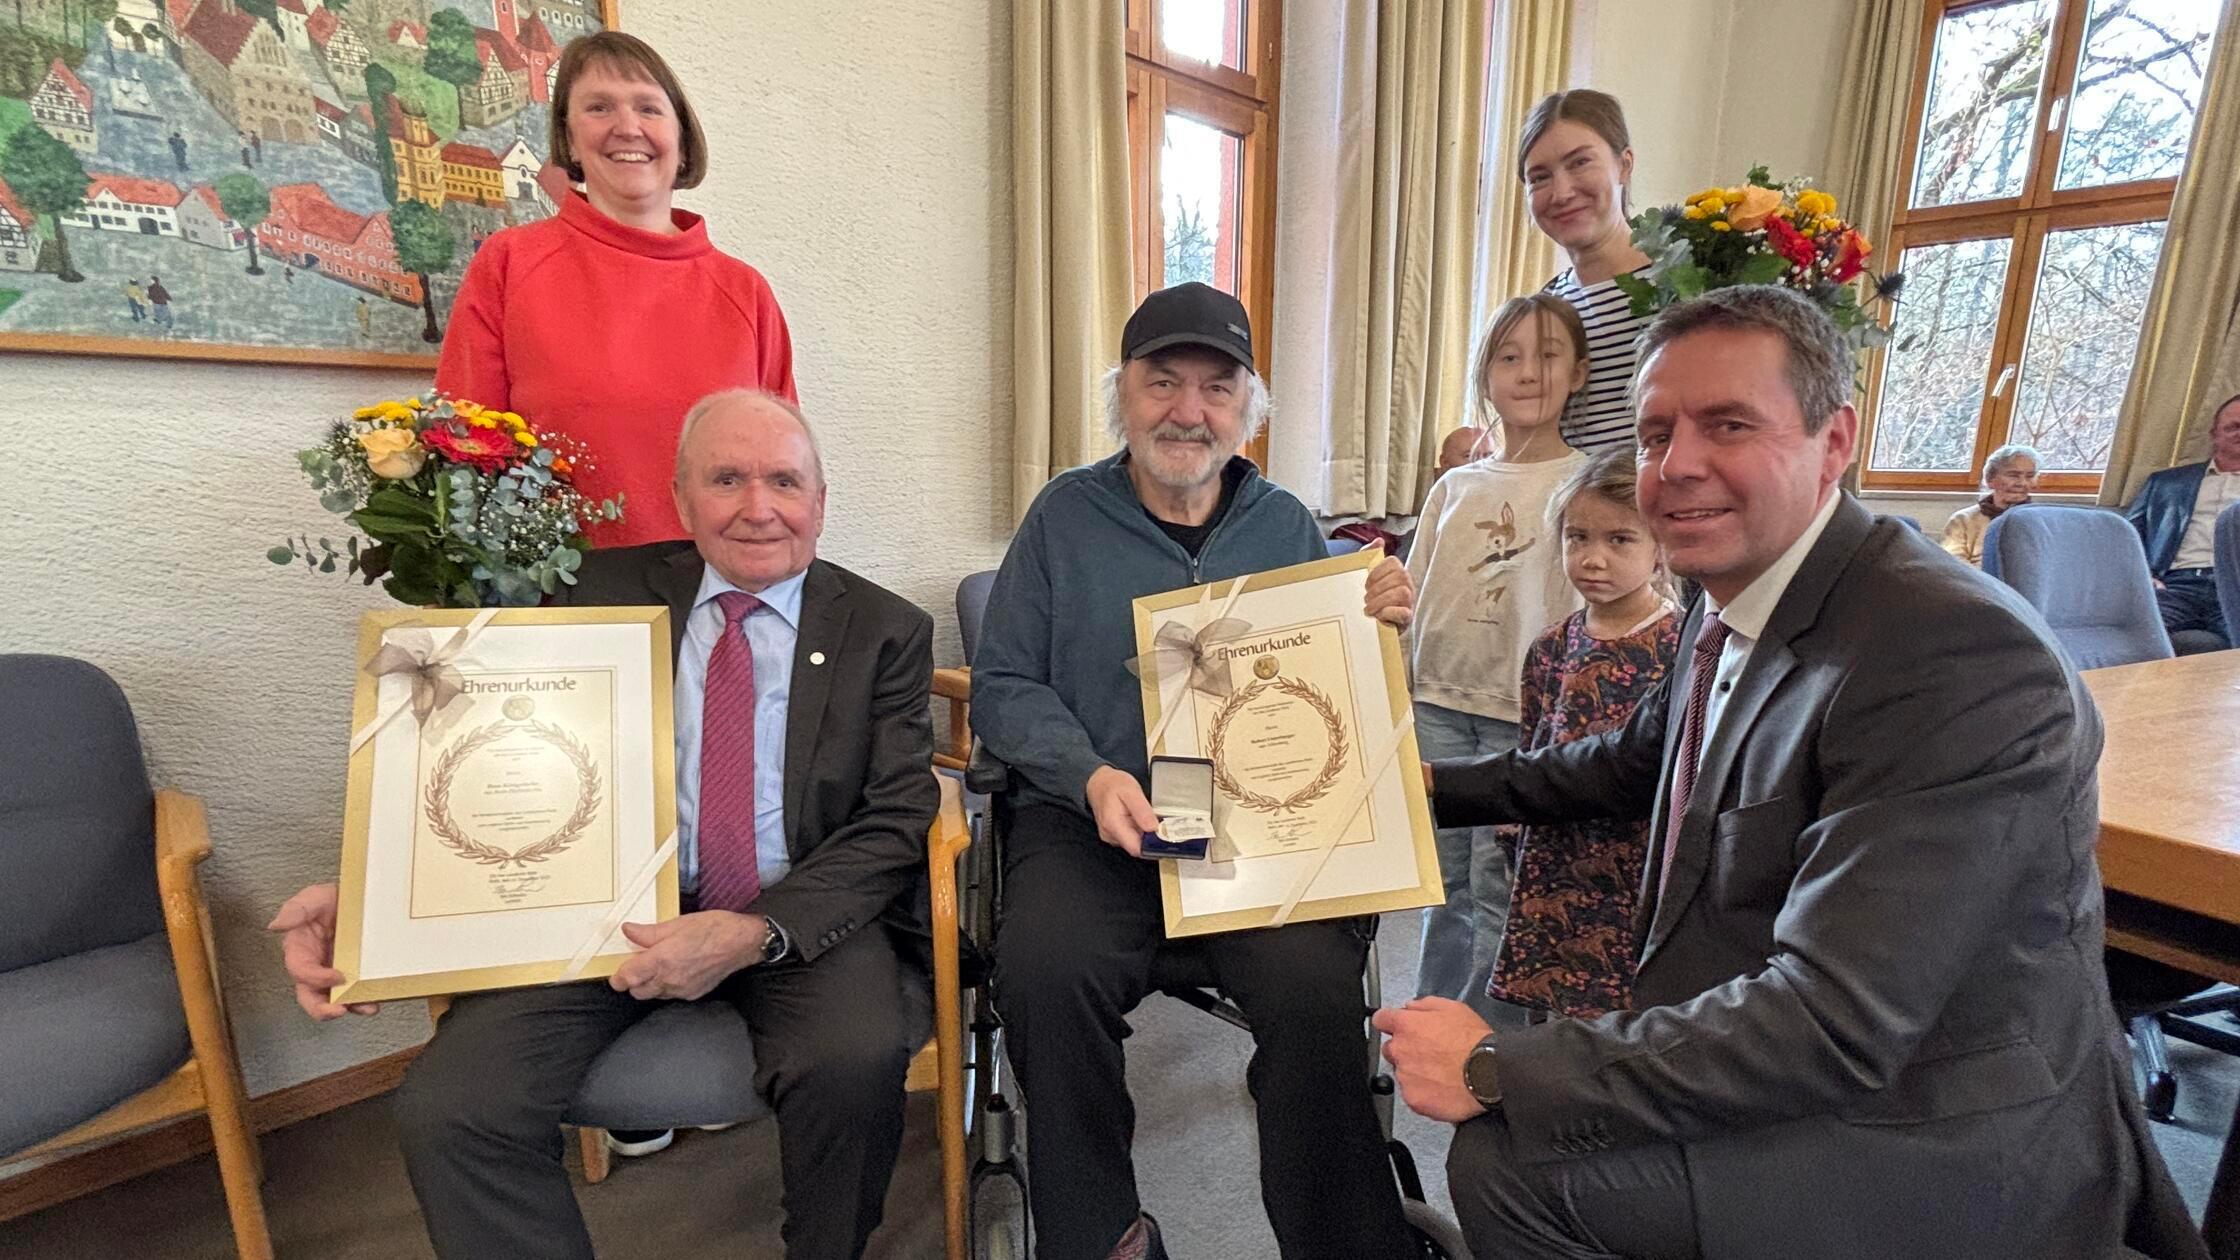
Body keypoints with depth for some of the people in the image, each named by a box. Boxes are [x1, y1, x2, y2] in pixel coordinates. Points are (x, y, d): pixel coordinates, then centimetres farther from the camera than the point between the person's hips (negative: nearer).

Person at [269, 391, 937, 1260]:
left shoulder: (888, 633, 1)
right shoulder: (606, 593, 7)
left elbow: (894, 824, -7)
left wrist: (753, 933, -22)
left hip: (802, 916, -1)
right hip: (614, 907, 2)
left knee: (858, 1062, -27)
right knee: (445, 1110, -19)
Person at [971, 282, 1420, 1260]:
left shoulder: (1286, 527, 13)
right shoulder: (1064, 516, 8)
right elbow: (1001, 684, 4)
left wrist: (1377, 629, -6)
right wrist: (1092, 775, -12)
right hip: (1088, 821, 0)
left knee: (1317, 987, -26)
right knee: (1046, 969, -28)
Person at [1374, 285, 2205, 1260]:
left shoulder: (1957, 657, -28)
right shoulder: (1733, 610, -1)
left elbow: (1833, 1025, -31)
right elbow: (1638, 762, 18)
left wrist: (1498, 1069, -27)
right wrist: (1437, 785, 15)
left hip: (1939, 1153, -8)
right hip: (1786, 1072, 8)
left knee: (1506, 1161, -15)